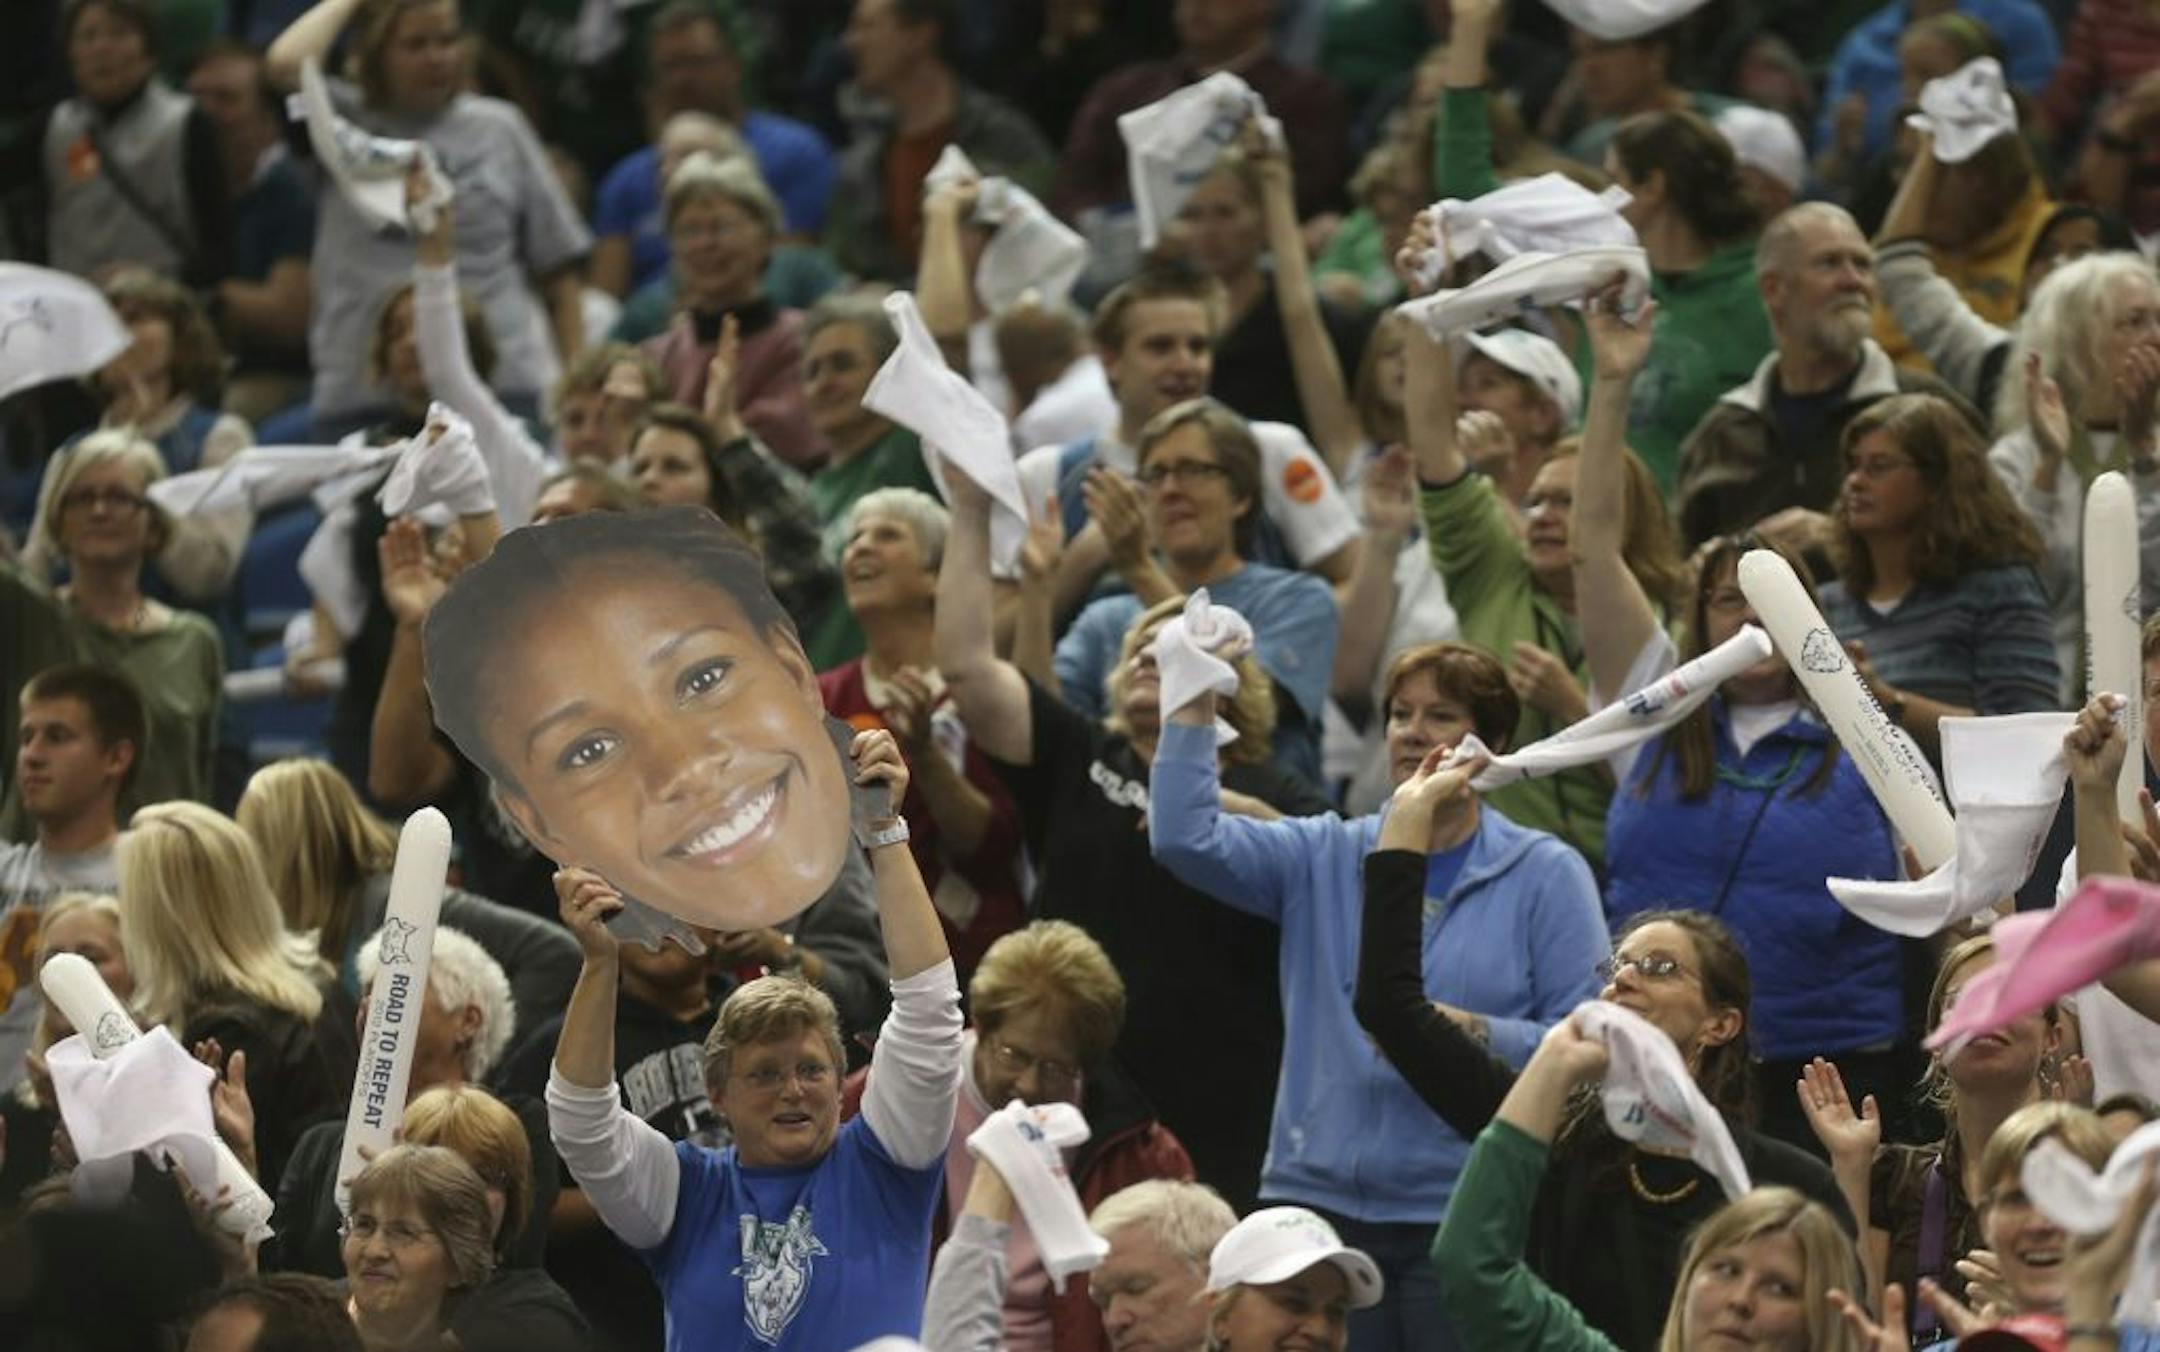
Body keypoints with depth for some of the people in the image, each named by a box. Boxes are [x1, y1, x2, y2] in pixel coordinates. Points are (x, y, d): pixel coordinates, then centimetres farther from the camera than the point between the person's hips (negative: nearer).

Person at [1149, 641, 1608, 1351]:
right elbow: (1185, 837, -1)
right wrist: (1196, 701, -7)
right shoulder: (1325, 857, 13)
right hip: (1320, 1204, 3)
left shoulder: (1547, 874, 3)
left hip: (1466, 1214, -3)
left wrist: (1470, 1034, -19)